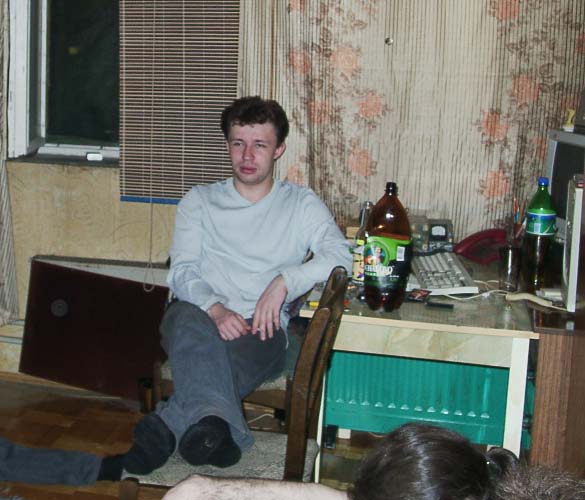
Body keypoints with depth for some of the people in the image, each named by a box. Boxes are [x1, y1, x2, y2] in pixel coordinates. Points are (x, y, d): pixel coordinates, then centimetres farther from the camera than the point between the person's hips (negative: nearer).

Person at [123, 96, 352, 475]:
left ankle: (165, 428, -44)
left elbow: (340, 256, -4)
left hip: (261, 329, -1)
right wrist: (215, 309, -18)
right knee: (188, 317, -39)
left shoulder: (301, 204, 14)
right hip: (202, 318, 1)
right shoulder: (200, 201, 18)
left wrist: (284, 280, -21)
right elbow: (182, 271, 4)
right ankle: (213, 425, -54)